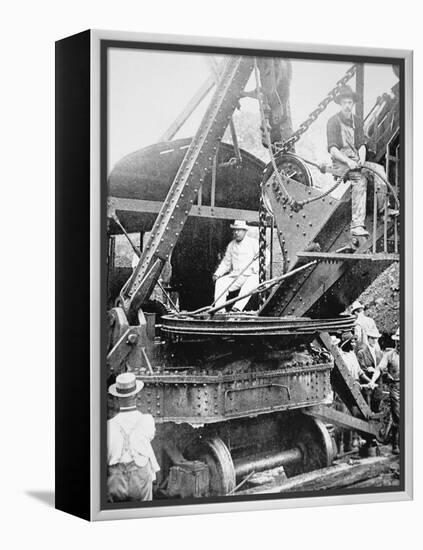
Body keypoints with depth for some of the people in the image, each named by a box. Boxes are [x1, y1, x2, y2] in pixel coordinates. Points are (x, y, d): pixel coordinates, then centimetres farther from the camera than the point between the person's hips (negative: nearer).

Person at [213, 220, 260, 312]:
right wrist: (217, 274, 4)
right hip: (235, 276, 5)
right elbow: (226, 263, 22)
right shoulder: (231, 245, 16)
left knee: (249, 284, -38)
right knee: (220, 282, -21)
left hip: (250, 276, -5)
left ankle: (238, 308, -52)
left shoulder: (253, 243, 1)